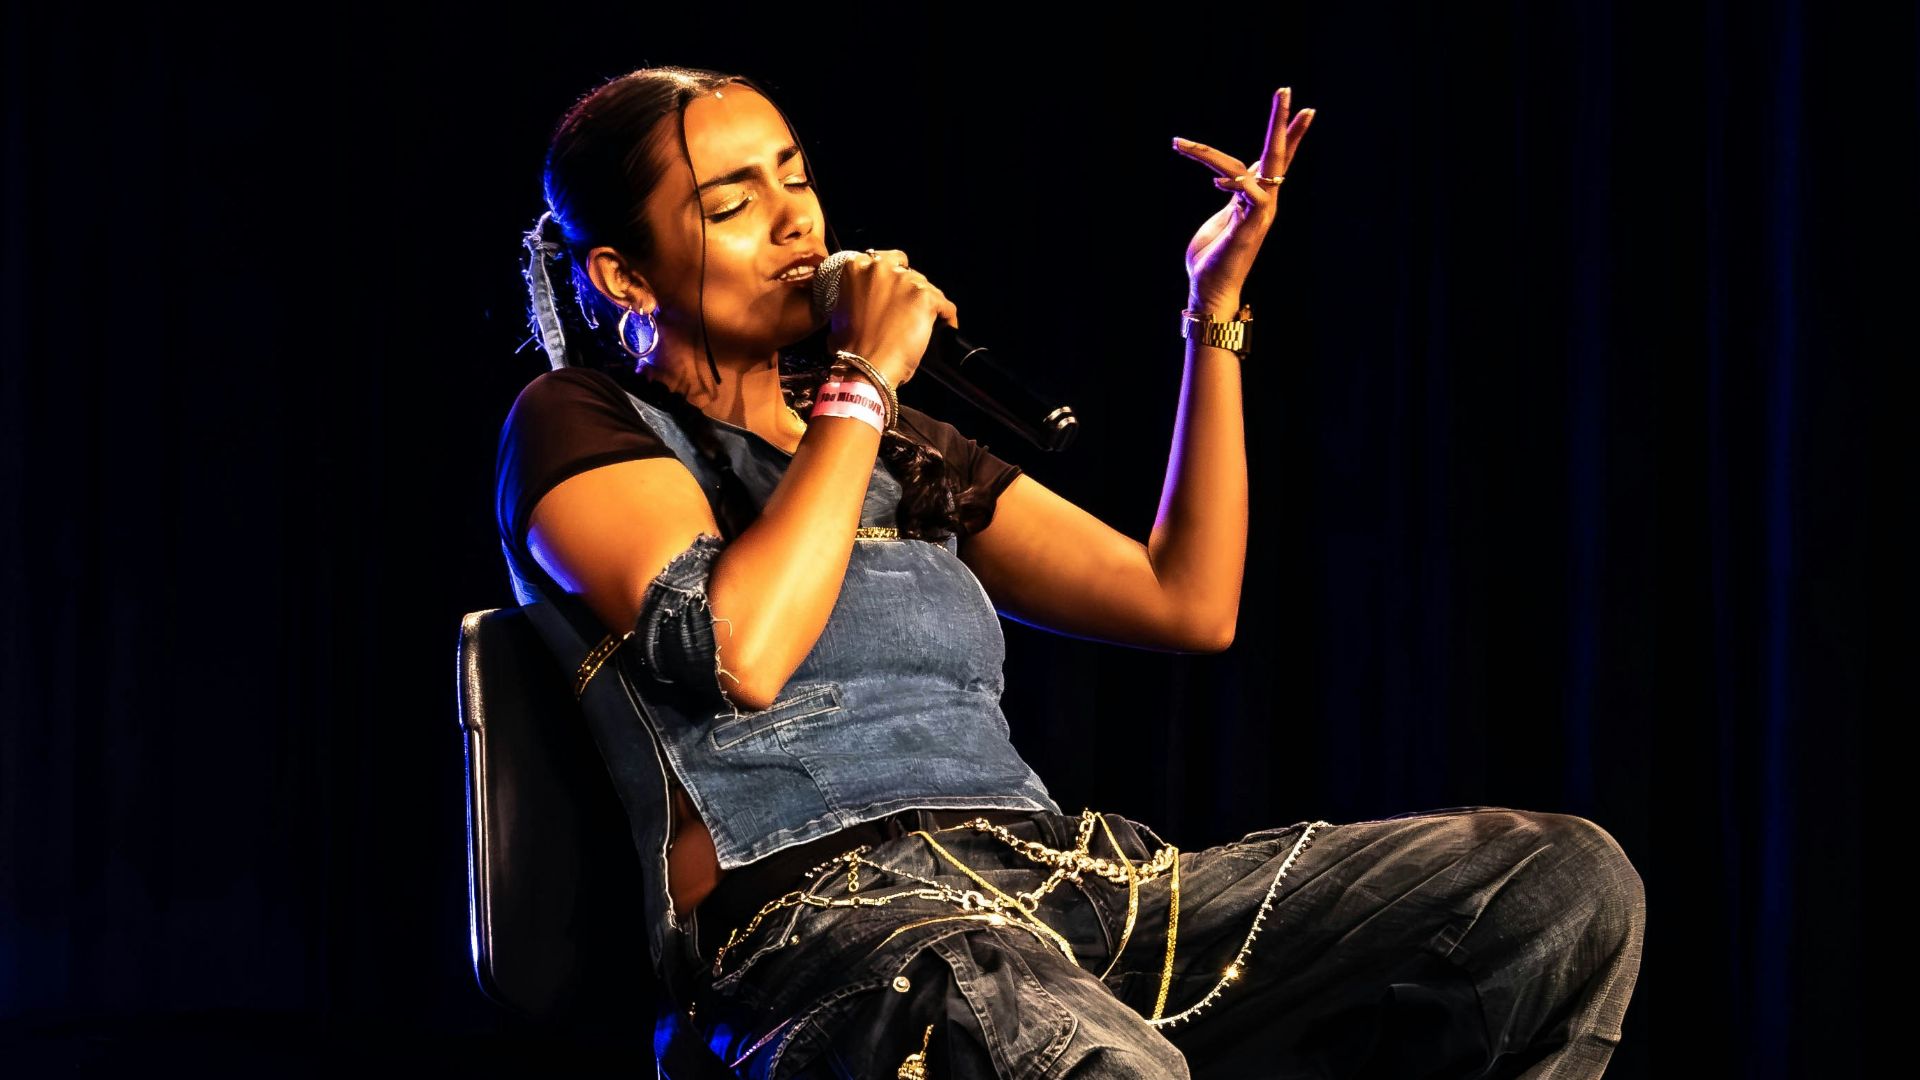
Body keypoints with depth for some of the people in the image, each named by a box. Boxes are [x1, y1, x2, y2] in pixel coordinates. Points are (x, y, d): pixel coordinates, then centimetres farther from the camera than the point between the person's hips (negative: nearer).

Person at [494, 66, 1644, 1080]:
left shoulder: (902, 449, 29)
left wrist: (1217, 308, 22)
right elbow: (736, 653, -11)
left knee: (1565, 882, -13)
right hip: (817, 912, -7)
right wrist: (864, 381, -1)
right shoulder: (580, 427, 10)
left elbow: (1190, 602, 25)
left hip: (1052, 872, 8)